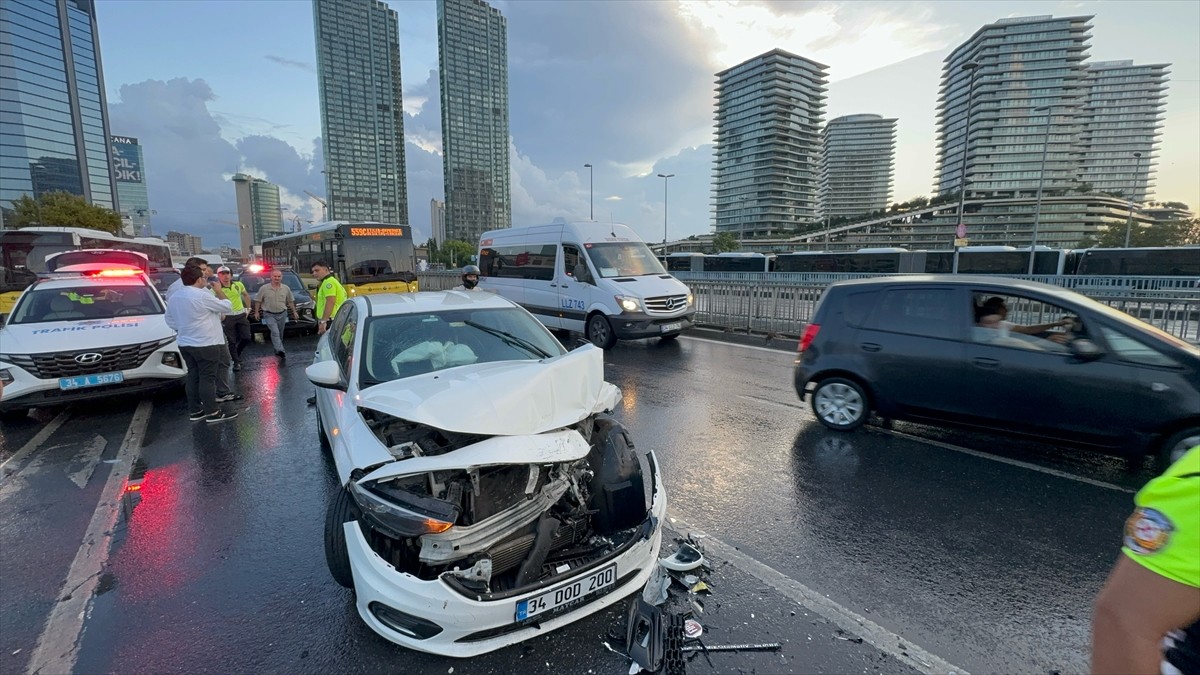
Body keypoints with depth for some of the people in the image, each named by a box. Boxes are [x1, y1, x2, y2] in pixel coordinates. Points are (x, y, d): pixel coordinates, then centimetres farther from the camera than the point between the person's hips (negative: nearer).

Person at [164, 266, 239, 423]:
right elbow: (227, 307, -9)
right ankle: (212, 412, -1)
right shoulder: (202, 295, -18)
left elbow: (169, 320, 17)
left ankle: (195, 411, 18)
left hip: (185, 343, 9)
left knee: (193, 376, 13)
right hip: (205, 344, -9)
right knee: (207, 378, -5)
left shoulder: (174, 297, 9)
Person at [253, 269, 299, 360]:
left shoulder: (286, 288, 3)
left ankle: (277, 351, 27)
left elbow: (290, 301, 12)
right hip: (269, 315, -3)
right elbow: (258, 300, 3)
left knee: (280, 334, 12)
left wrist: (294, 312, 12)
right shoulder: (264, 288, -6)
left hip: (282, 314, 3)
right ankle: (280, 351, -27)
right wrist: (256, 312, 3)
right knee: (275, 332, -18)